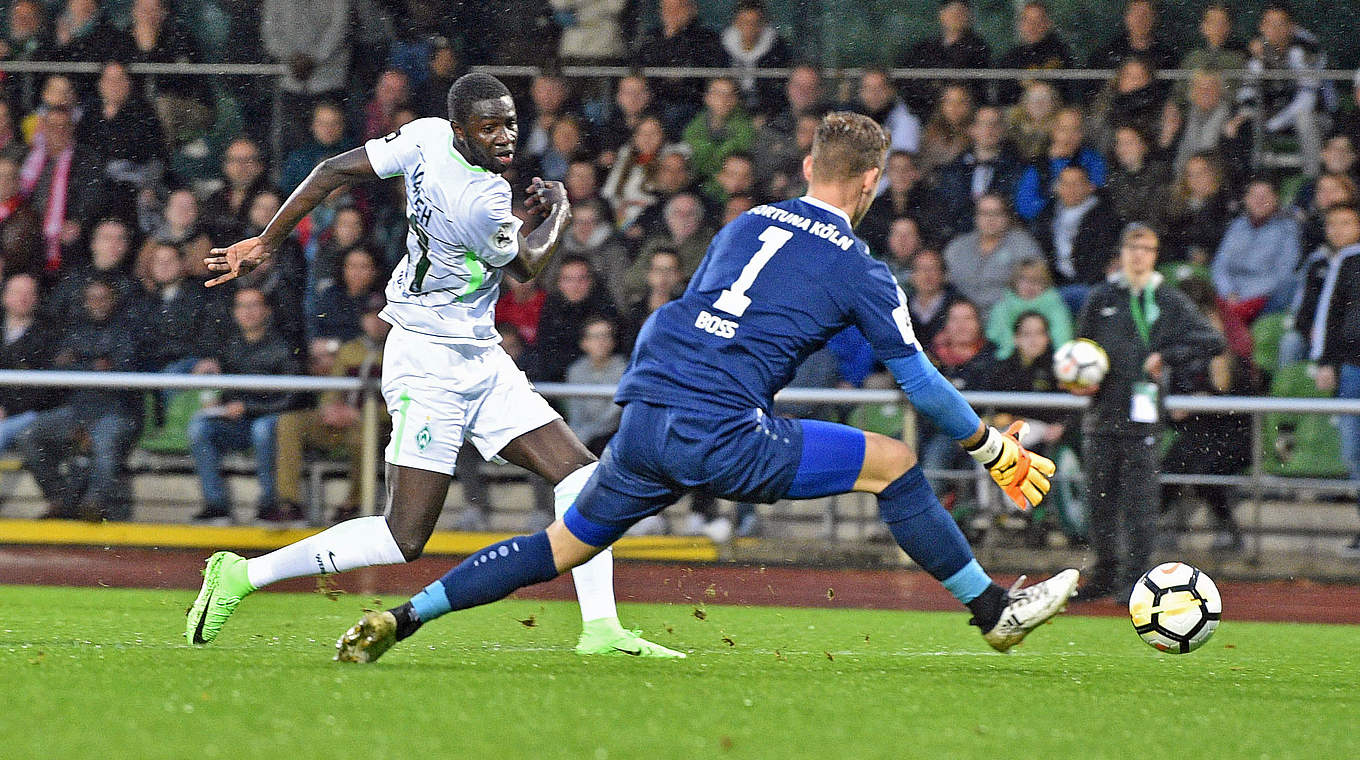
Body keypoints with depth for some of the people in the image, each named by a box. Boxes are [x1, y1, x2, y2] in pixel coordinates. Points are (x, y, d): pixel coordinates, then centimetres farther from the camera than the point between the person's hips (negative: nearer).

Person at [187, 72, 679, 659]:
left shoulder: (425, 137, -3)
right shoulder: (482, 204, -25)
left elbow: (332, 171, 3)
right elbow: (525, 265, -4)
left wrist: (265, 243, 12)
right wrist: (558, 213, 15)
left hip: (481, 360, 10)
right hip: (430, 364, -10)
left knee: (581, 474, 2)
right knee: (404, 538, -8)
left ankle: (601, 630, -1)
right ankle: (242, 575, 3)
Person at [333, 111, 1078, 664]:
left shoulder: (745, 224, 19)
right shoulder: (861, 271, 4)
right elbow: (921, 384, 9)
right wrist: (996, 452, 21)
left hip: (642, 416, 6)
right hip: (722, 436, -6)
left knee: (567, 544, 19)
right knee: (896, 463, 4)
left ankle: (402, 618, 14)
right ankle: (994, 611, 10)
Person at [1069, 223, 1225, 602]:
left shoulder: (1169, 302, 5)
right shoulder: (1101, 299, 12)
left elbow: (1212, 340, -3)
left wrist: (1166, 357, -12)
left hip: (1142, 416, -3)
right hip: (1102, 414, 3)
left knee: (1139, 498, -7)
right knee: (1099, 497, 6)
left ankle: (1134, 578, -3)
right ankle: (1106, 573, 18)